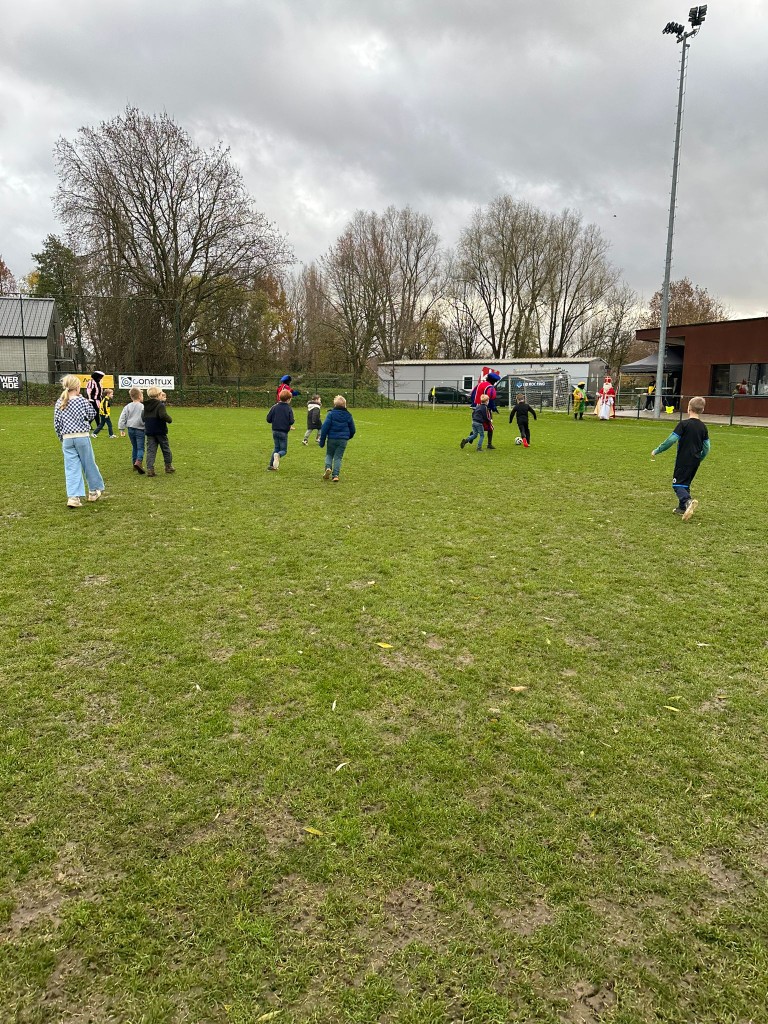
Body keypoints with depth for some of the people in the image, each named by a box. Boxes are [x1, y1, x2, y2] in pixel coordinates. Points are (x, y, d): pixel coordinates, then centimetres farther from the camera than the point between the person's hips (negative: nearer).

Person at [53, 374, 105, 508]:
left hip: (67, 439, 3)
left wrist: (61, 438, 17)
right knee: (89, 464, 13)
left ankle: (73, 497, -8)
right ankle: (94, 491, 28)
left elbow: (57, 424, 7)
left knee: (71, 468, 2)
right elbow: (91, 416, 4)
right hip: (82, 437, -3)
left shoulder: (59, 403, 4)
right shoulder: (82, 401, -8)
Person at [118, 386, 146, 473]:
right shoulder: (142, 407, -10)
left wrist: (122, 429, 7)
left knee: (134, 447, 17)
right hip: (139, 429, -5)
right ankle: (138, 462, -27)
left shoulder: (128, 406, 4)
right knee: (140, 448, -7)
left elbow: (122, 418, 3)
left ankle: (134, 463, 21)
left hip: (130, 429, 5)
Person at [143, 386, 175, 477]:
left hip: (149, 431, 5)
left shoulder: (146, 405, 6)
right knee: (166, 449, 12)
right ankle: (168, 466, 22)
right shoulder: (160, 405, -15)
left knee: (150, 450, 3)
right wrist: (169, 420, -11)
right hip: (160, 431, -5)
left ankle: (150, 469, -6)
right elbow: (163, 415, -30)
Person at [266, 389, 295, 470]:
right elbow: (291, 422, -16)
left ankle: (271, 465, 10)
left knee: (277, 448, 20)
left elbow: (268, 419, -3)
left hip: (275, 431, 4)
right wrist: (293, 420, 7)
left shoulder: (274, 407, -2)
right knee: (283, 450, 9)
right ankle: (278, 455, -25)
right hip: (283, 432, -4)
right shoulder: (289, 408, -10)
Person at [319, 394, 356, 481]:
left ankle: (328, 467, -8)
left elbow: (325, 427, -9)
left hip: (332, 439, -2)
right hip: (343, 440, 2)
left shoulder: (331, 413, -5)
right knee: (338, 457, 7)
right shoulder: (348, 415, 4)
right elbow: (352, 429, 12)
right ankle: (335, 475, -2)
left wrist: (322, 440, -3)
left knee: (329, 454, 17)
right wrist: (348, 437, 32)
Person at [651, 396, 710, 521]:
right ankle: (682, 508, 23)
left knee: (677, 484, -4)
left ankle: (688, 501, -29)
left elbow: (671, 440, -16)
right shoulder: (703, 427, 7)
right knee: (685, 484, 19)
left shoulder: (683, 424, -12)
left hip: (683, 460, -6)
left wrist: (657, 451, -6)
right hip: (695, 462, 6)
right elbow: (706, 448, 10)